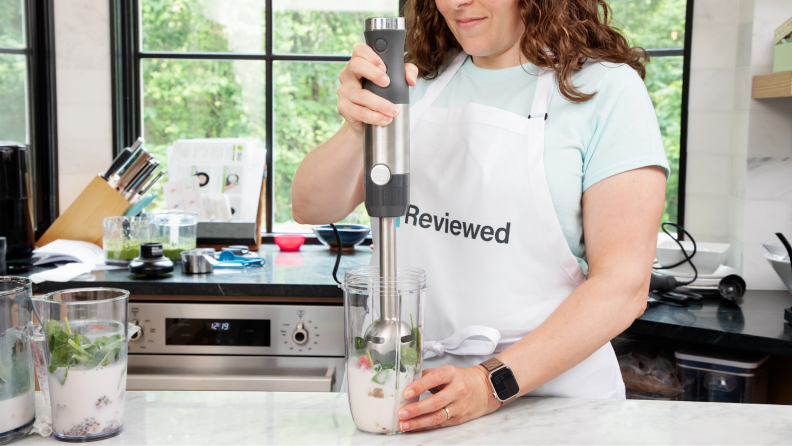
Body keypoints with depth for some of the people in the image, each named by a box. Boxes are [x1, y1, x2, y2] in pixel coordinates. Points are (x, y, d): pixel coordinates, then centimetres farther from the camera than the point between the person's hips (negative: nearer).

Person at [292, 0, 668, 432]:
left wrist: (494, 383, -20)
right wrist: (357, 131, -18)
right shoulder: (420, 83, 9)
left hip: (548, 388, -3)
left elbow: (623, 286, -11)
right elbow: (311, 209, 2)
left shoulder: (607, 88, -4)